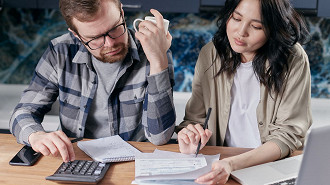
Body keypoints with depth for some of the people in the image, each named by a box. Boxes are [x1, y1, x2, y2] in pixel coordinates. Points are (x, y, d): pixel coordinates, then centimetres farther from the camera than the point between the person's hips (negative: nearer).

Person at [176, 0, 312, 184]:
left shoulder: (294, 60, -10)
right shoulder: (210, 54, -1)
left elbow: (288, 134, -13)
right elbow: (195, 118, 4)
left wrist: (232, 164, -28)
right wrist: (189, 133, -20)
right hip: (220, 165, 1)